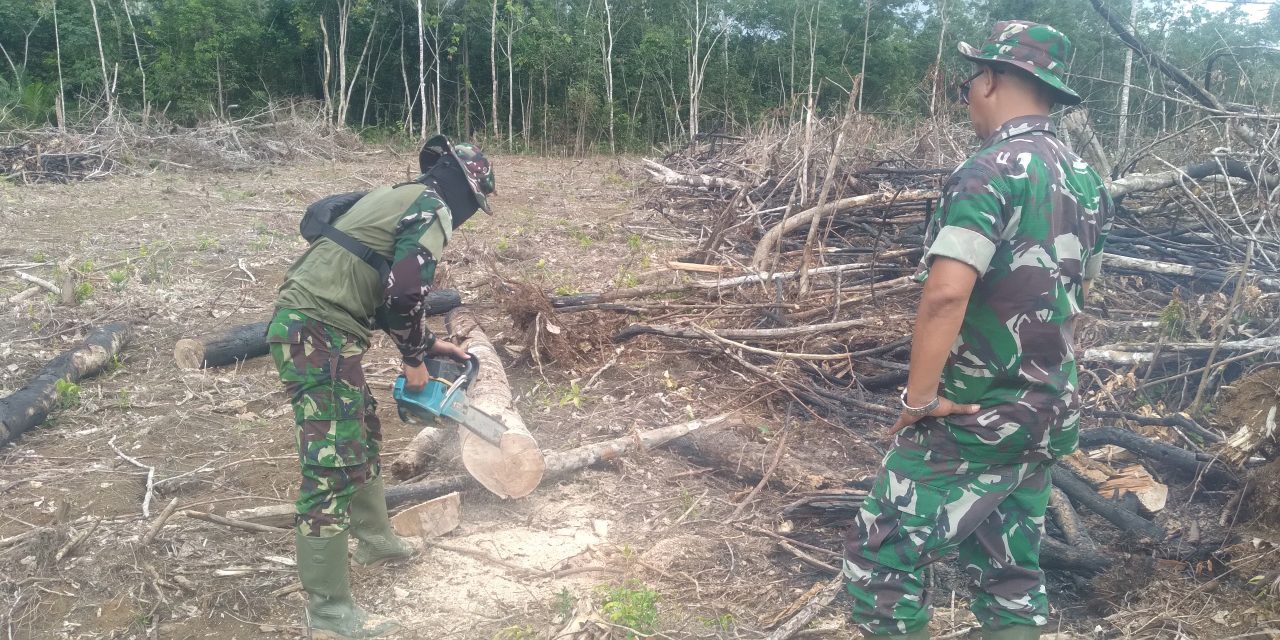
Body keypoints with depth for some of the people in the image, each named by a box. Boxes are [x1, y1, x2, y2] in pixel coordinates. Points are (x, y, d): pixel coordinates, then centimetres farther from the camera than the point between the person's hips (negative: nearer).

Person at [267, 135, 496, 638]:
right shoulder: (433, 209, -6)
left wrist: (428, 342, 27)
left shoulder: (399, 198, 23)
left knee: (363, 436, 24)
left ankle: (373, 540, 43)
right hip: (319, 336, -10)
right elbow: (406, 293, -17)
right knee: (334, 465, -7)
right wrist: (414, 359, -1)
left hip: (310, 326, 10)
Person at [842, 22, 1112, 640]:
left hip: (973, 419, -8)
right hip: (1047, 415, 9)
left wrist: (919, 396, -19)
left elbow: (946, 293, -29)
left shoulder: (990, 171, -18)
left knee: (882, 555, 2)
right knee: (1011, 568, 18)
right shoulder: (1085, 181, 9)